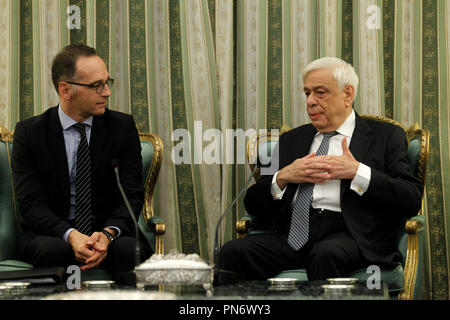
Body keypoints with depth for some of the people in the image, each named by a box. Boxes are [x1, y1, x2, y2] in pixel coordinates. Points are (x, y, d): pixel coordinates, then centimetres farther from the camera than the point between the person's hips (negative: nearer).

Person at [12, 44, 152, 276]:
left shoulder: (123, 127, 3)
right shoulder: (29, 133, -1)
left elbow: (133, 194, -2)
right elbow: (31, 203, -8)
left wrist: (107, 234, -24)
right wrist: (71, 236, -28)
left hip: (110, 233, 1)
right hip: (52, 234, -1)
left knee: (132, 250, -32)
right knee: (51, 250, -35)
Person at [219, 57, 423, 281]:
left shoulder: (385, 136, 12)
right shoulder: (290, 140, 24)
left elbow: (412, 199, -1)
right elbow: (252, 204, 20)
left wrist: (357, 172, -9)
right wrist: (281, 178, 1)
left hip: (349, 235, -3)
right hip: (294, 234, 3)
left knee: (326, 255, -39)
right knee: (233, 252, -25)